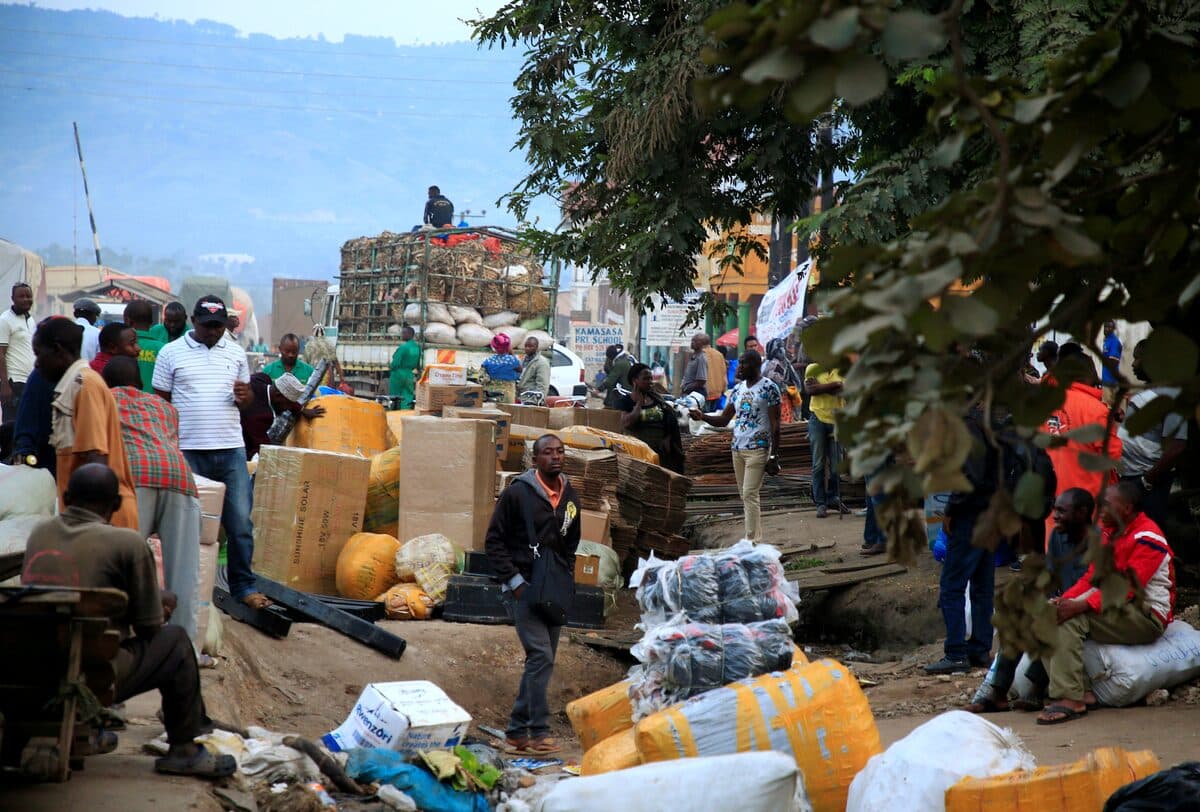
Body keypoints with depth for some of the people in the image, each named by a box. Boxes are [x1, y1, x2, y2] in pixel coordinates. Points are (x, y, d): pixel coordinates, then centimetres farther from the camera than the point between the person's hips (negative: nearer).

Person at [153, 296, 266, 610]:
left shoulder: (236, 354, 11)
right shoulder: (171, 353, 3)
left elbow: (247, 401, 19)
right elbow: (160, 402, 4)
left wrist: (245, 396, -6)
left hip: (231, 451, 2)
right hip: (188, 452, -2)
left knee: (240, 523, 1)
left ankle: (243, 587, 10)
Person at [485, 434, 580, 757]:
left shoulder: (570, 497, 11)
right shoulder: (517, 493, -7)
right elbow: (494, 541, -5)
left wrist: (567, 582, 11)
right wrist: (514, 581, -12)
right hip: (523, 589, -7)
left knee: (541, 662, 7)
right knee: (541, 656, -17)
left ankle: (516, 732, 16)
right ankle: (538, 733, -17)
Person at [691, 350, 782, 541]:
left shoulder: (769, 387, -6)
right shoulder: (738, 389, 14)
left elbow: (775, 424, -7)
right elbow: (724, 420, 13)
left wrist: (774, 456, -11)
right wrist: (703, 417, -6)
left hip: (757, 448, -7)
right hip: (737, 447, 7)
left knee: (749, 494, -13)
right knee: (745, 496, 7)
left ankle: (751, 541, -14)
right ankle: (757, 537, 13)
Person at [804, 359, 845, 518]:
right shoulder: (812, 369, 3)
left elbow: (842, 390, -10)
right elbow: (809, 390, -13)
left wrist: (820, 387, -17)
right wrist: (833, 385, -14)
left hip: (836, 420, 2)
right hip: (818, 419, -2)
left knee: (836, 463, 5)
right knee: (819, 464, -1)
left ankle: (833, 498, 18)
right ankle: (820, 503, 2)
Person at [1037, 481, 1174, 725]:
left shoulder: (1147, 538, -14)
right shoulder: (1109, 533, 15)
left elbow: (1126, 588, -23)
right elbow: (1092, 577, 12)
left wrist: (1080, 605, -33)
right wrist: (1064, 600, -7)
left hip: (1147, 618, -9)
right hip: (1118, 611, 9)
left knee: (1070, 619, -27)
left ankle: (1071, 700, -31)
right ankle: (1080, 692, -18)